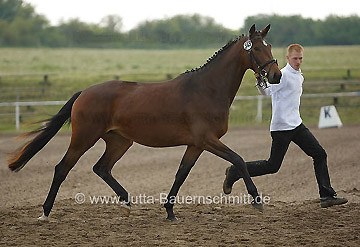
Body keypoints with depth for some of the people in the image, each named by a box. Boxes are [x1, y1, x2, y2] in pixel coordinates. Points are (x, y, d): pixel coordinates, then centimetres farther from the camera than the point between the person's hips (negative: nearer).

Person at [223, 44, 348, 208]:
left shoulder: (299, 76, 14)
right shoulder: (283, 75, -13)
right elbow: (266, 91, -22)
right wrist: (260, 82, -39)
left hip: (296, 125, 9)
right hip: (282, 126, -9)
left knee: (319, 154, 2)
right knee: (272, 166, -5)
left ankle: (327, 196, 4)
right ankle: (234, 172, 11)